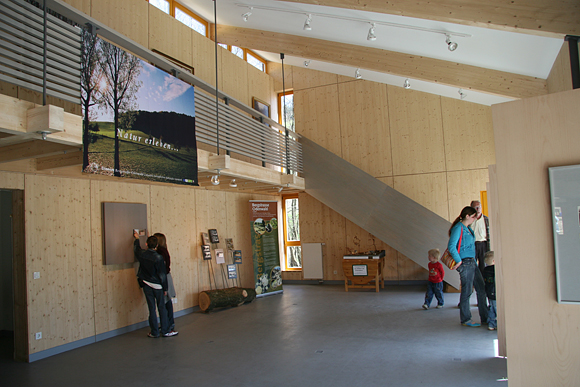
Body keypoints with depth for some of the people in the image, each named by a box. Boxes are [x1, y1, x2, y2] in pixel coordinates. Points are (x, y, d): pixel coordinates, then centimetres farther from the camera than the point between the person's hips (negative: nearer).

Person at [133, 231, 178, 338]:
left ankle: (154, 332, 13)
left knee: (151, 309, 7)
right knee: (162, 308, 6)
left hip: (146, 285, 3)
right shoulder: (158, 258, -15)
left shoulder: (142, 255, -4)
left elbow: (136, 249, 22)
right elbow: (162, 275, -11)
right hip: (157, 286, -3)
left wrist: (137, 239, 38)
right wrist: (165, 288, -2)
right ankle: (165, 331, 10)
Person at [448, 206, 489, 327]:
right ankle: (465, 319, 9)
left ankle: (485, 318, 20)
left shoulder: (468, 229, 15)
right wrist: (459, 261, -17)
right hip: (465, 263, -9)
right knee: (467, 291, -2)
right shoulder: (458, 228, -13)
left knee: (481, 289, 11)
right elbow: (451, 246, -22)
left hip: (472, 262, 9)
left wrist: (474, 260, 15)